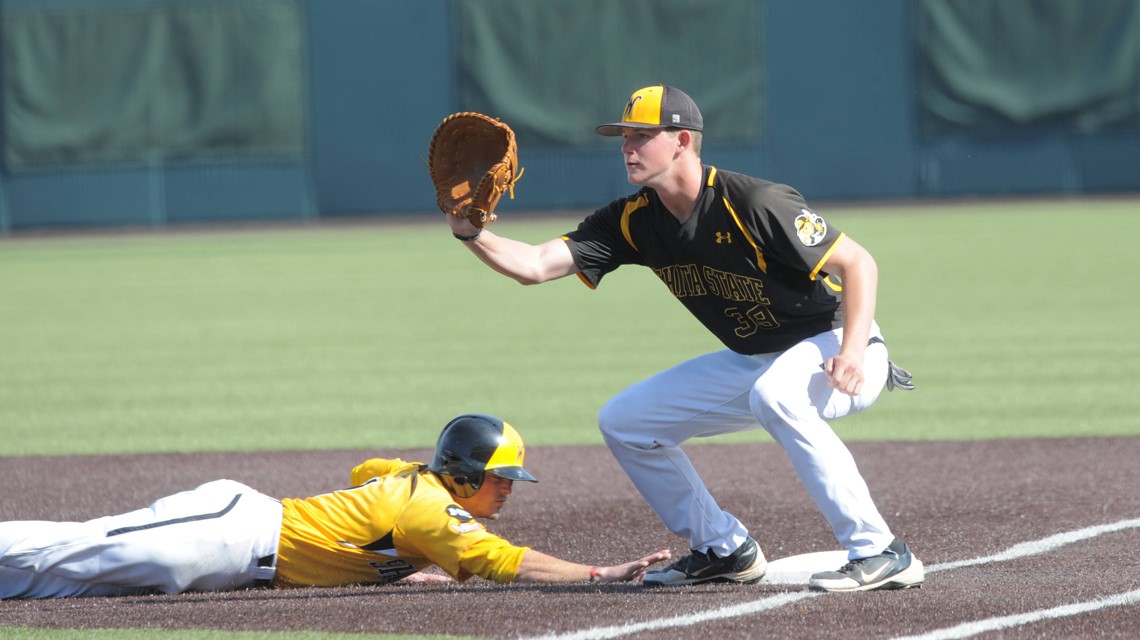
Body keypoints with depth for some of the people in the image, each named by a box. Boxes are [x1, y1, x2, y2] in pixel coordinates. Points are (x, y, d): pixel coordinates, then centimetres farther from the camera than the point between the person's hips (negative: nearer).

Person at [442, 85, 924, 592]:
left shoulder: (752, 205, -25)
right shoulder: (634, 221, -4)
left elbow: (857, 262, -22)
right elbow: (535, 265, -11)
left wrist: (852, 352, -36)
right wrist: (471, 234, -30)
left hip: (835, 346, -8)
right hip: (752, 361, 8)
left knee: (774, 394, -40)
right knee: (624, 422, 6)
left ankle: (879, 553, -35)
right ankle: (725, 551, 17)